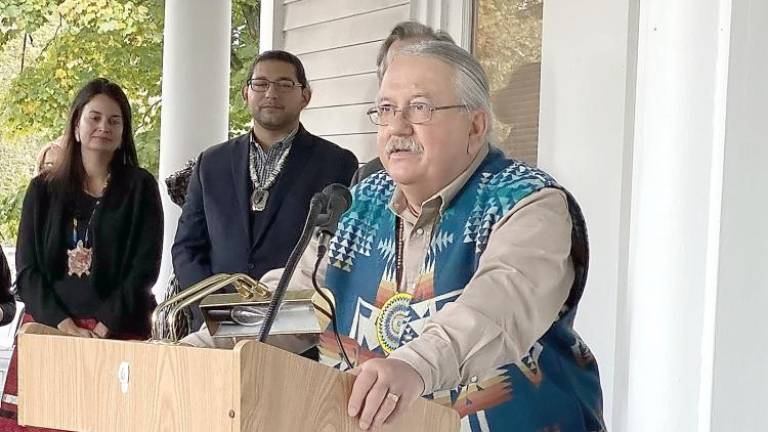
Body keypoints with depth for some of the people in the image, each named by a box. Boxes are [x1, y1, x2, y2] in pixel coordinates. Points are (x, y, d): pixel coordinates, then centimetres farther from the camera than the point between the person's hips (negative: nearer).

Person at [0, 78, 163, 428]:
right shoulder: (43, 189, 11)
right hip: (48, 327, 2)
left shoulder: (140, 187, 6)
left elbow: (145, 268, -2)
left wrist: (103, 328, -12)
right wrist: (65, 325, -10)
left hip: (118, 331, -2)